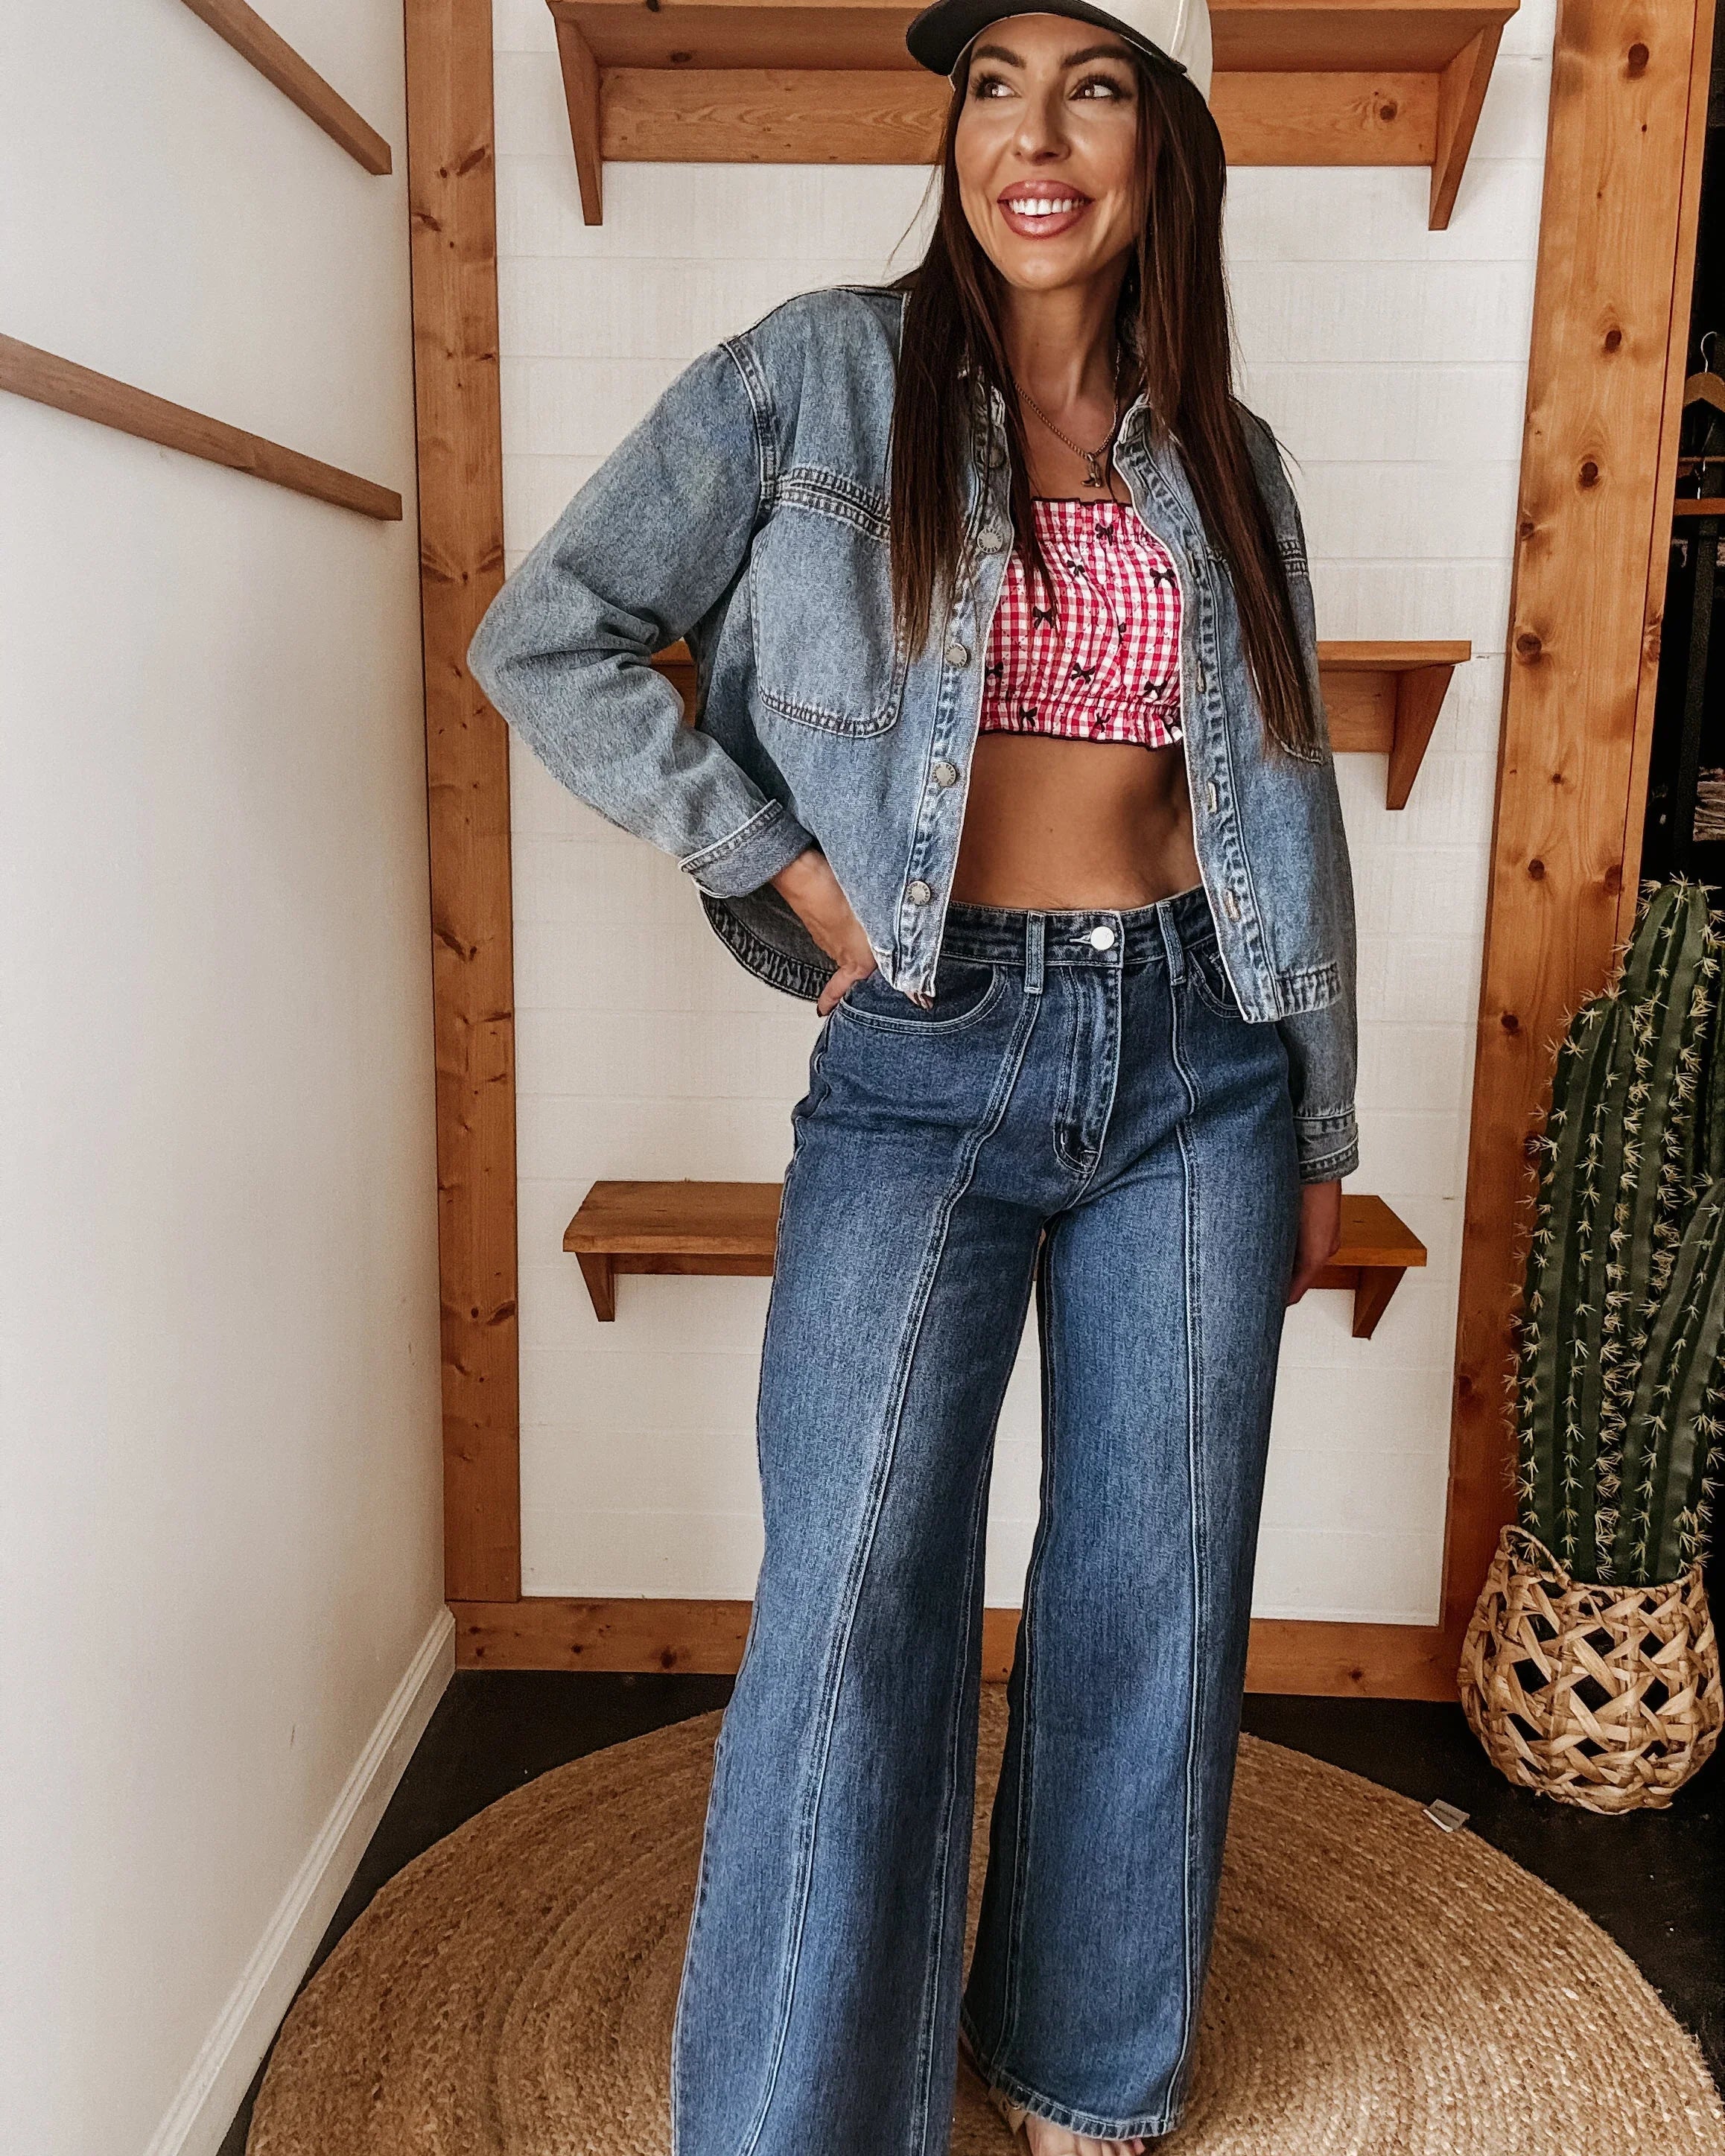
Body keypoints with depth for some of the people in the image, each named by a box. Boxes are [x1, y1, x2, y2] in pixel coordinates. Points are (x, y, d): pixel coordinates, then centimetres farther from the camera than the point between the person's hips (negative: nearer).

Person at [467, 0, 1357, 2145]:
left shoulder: (1227, 459, 10)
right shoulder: (821, 377, 0)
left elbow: (1289, 807, 13)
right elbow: (546, 637, -1)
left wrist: (1322, 1130, 13)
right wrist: (784, 865, -8)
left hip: (1199, 1064, 4)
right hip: (926, 1063, -3)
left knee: (1153, 1596, 11)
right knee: (856, 1613, -3)